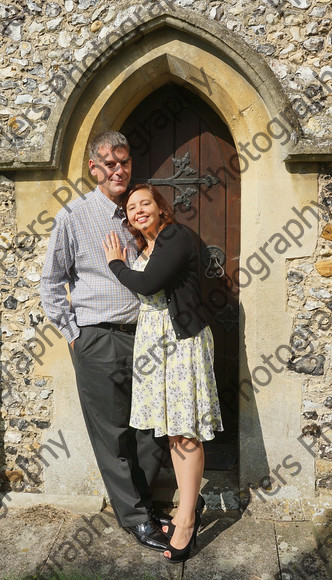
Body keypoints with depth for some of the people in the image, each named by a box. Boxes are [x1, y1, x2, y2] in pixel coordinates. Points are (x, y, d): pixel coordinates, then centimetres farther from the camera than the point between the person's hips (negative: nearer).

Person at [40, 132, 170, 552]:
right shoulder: (73, 216, -3)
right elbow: (51, 284, 1)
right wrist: (74, 333, -3)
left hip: (142, 336, 5)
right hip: (99, 340, -5)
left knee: (154, 427, 11)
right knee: (114, 435, 6)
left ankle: (138, 498, 34)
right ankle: (136, 518, 24)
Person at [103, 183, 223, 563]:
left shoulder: (176, 236, -9)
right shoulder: (142, 249, 16)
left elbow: (147, 284, -19)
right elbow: (139, 296, 15)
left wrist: (116, 263, -4)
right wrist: (121, 265, 6)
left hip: (182, 341, -8)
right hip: (152, 342, 8)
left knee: (186, 432, -2)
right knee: (172, 430, 13)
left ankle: (186, 520, 11)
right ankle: (189, 509, 27)